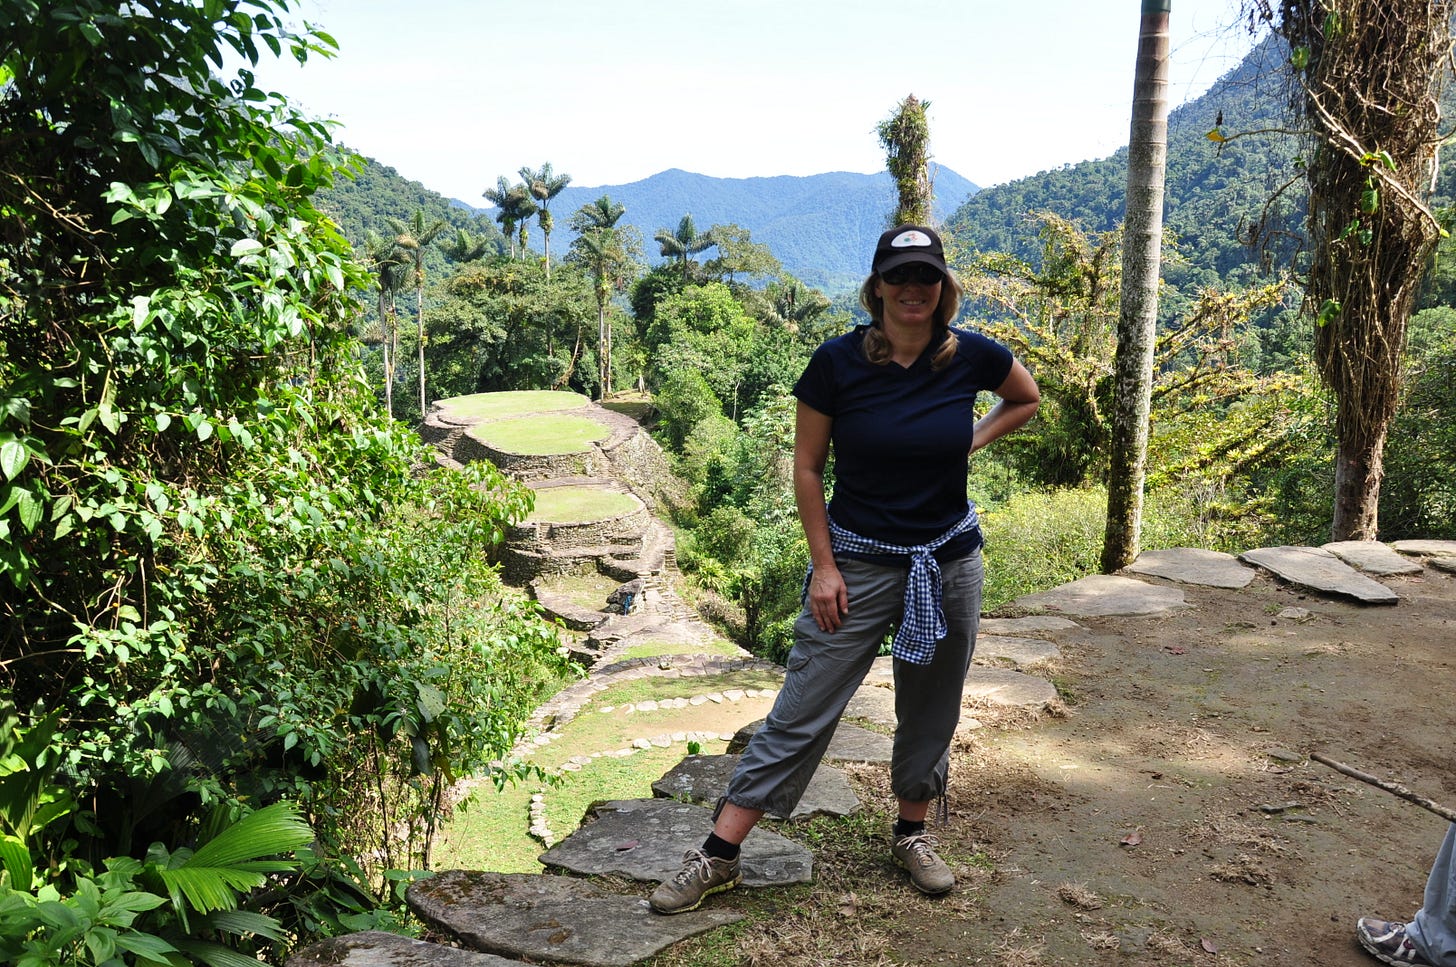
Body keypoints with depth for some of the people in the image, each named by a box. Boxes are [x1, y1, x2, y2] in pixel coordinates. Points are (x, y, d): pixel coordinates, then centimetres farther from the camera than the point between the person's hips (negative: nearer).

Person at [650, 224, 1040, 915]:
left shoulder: (973, 357, -6)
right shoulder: (838, 362, -12)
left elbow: (1027, 400, 16)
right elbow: (806, 468, -5)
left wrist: (970, 443, 0)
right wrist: (823, 566, -7)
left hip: (949, 560, 3)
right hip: (858, 561, -2)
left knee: (931, 711, 16)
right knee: (800, 713, 0)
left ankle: (913, 834, 39)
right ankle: (719, 856, 10)